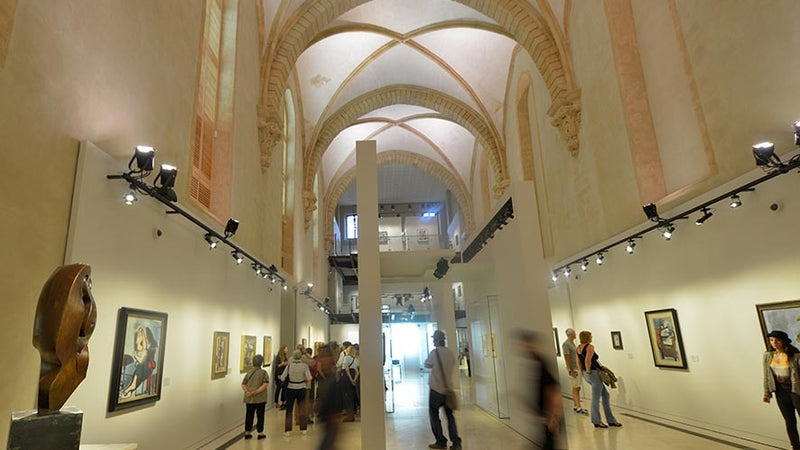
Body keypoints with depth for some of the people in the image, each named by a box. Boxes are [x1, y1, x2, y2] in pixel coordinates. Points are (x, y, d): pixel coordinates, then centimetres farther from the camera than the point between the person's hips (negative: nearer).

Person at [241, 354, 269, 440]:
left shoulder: (249, 372, 6)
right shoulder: (263, 372, -8)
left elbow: (243, 384, -1)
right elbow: (265, 384, -20)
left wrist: (247, 391, -15)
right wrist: (256, 392, -20)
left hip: (249, 398, 4)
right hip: (260, 398, -4)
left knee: (249, 415, 14)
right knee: (260, 415, 7)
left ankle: (247, 433, 21)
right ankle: (260, 433, 13)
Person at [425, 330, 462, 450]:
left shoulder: (435, 352, -13)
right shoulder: (450, 352, 2)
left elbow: (427, 365, 0)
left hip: (436, 389, -5)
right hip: (448, 389, 5)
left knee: (434, 414, 10)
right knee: (450, 415, 11)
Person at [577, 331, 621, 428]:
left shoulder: (578, 348, 10)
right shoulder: (590, 347, -14)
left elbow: (578, 362, 15)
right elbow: (587, 360, -26)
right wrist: (588, 372, -15)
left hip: (587, 375, 9)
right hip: (594, 374, -9)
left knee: (605, 394, 17)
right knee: (596, 398, 1)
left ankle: (611, 420, 21)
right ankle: (597, 422, 12)